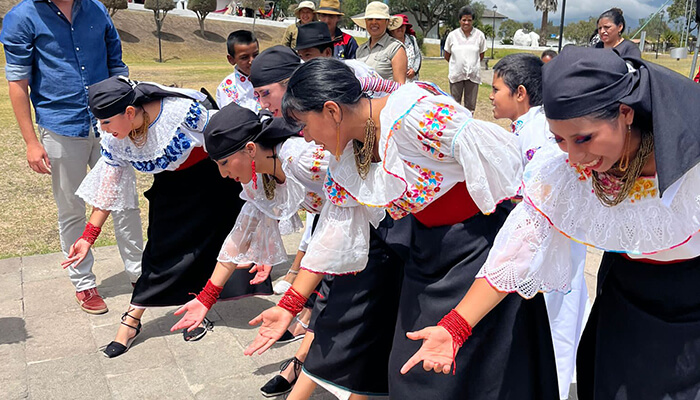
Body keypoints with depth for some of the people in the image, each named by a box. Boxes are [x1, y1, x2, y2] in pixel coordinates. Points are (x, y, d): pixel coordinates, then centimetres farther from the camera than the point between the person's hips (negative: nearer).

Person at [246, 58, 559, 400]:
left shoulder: (413, 112, -25)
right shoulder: (344, 160, 1)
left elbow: (500, 159, -24)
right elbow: (333, 235, 7)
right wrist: (288, 307, 8)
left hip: (482, 239, -7)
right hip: (426, 247, 8)